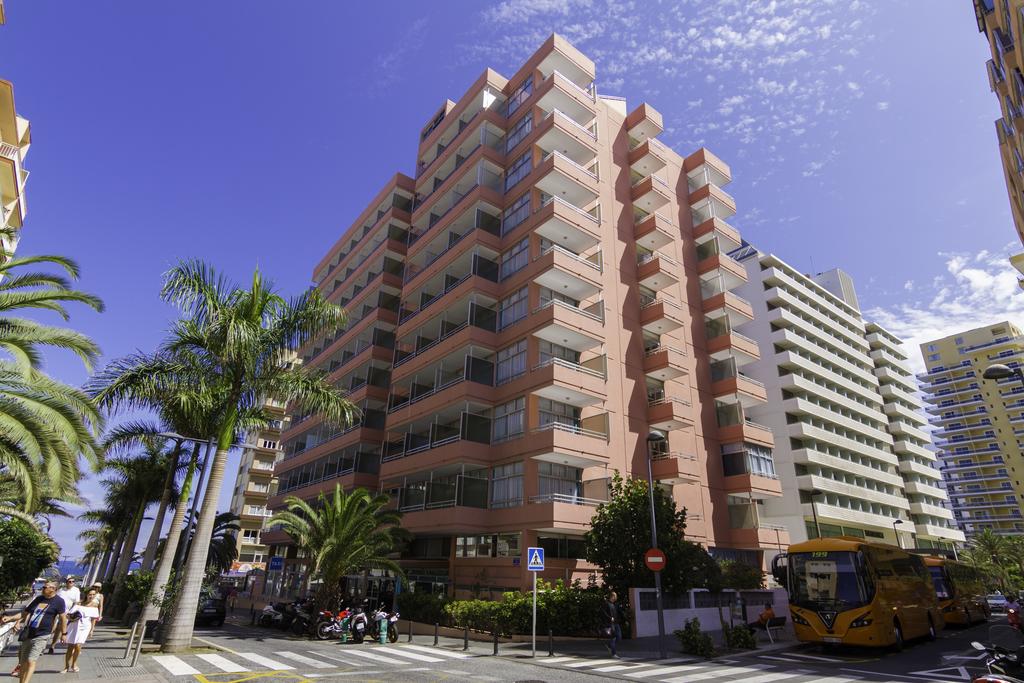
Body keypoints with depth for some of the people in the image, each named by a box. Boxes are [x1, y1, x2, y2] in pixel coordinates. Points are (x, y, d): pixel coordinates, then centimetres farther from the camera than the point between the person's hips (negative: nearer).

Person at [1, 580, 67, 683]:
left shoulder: (59, 601, -10)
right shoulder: (38, 598, 7)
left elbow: (62, 617, -8)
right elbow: (25, 613, 15)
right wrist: (10, 618, 1)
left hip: (41, 636, -6)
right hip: (28, 634, 6)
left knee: (30, 661, -14)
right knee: (23, 662, 12)